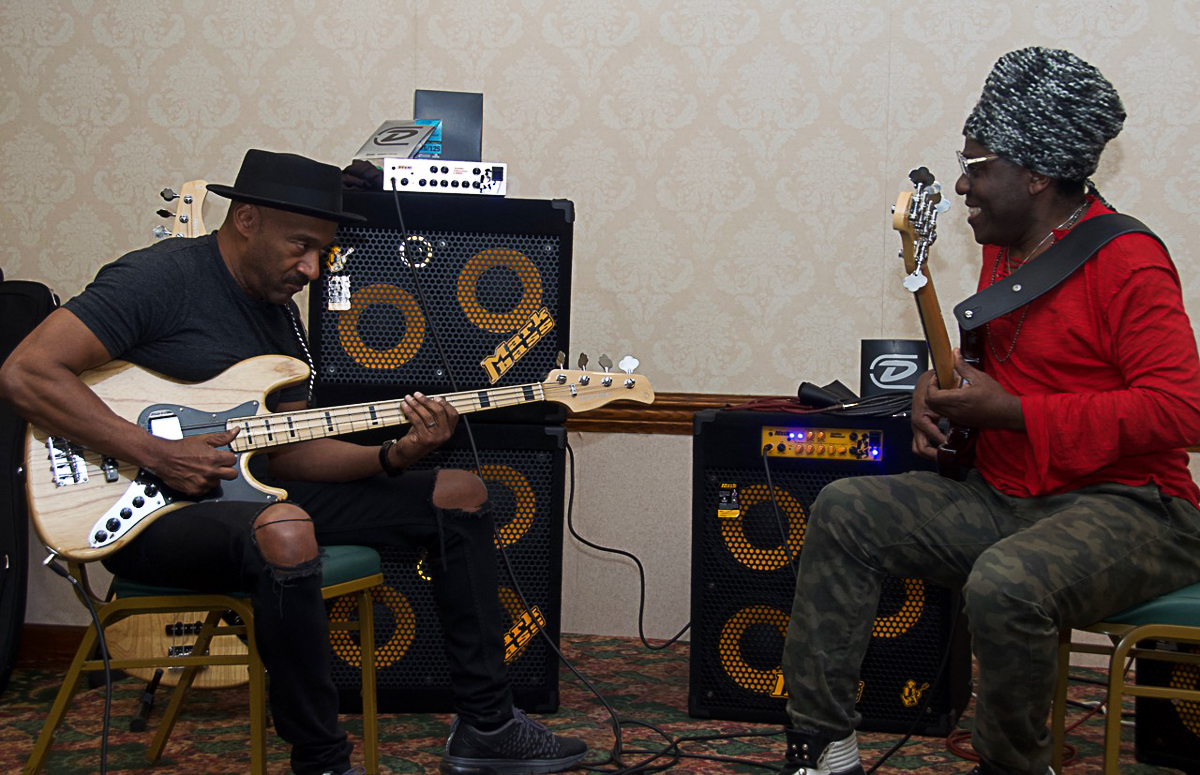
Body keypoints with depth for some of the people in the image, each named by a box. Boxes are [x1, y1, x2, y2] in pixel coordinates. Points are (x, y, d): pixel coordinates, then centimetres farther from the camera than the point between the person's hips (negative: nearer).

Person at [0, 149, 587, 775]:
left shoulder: (278, 311, 14)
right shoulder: (161, 277, -13)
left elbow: (287, 451, 11)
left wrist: (393, 456, -6)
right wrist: (156, 454, -23)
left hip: (245, 495, 9)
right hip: (150, 514, -9)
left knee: (460, 494, 4)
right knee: (285, 531, -42)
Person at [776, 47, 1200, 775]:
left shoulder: (1125, 262, -16)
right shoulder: (1006, 248, 12)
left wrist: (1010, 410, -21)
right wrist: (944, 381, 5)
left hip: (1125, 506, -9)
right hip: (1004, 497, 9)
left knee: (1004, 586, -37)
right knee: (845, 512, -1)